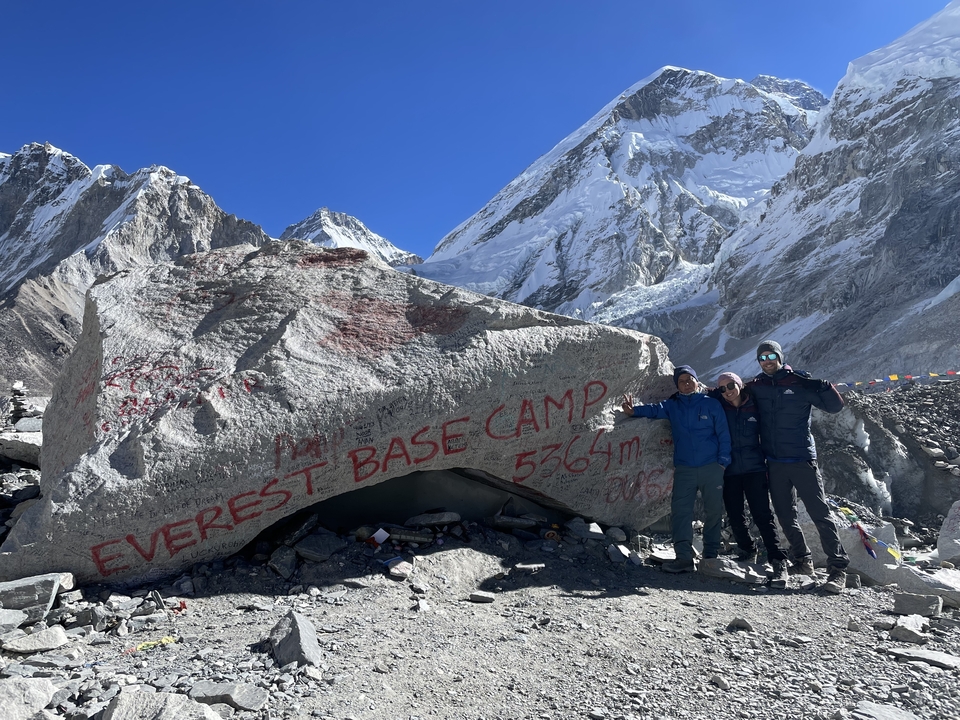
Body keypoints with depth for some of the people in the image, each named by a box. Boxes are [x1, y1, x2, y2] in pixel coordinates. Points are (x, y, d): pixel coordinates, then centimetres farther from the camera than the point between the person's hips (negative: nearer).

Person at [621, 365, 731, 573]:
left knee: (714, 512, 6)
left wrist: (723, 462, -5)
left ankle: (711, 556, 18)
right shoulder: (672, 406, 8)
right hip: (684, 468, 2)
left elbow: (723, 435, 1)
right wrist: (634, 410, -28)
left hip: (711, 468, -1)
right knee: (680, 511, -7)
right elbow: (654, 409, -8)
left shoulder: (711, 404, 1)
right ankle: (684, 557, -7)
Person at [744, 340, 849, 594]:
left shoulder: (800, 382, -5)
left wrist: (824, 388, -22)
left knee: (820, 514, -7)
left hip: (802, 460, -5)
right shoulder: (755, 387, 6)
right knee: (785, 516, 12)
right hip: (774, 463, 5)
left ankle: (837, 568, -2)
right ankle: (802, 562, 26)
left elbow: (835, 407, -4)